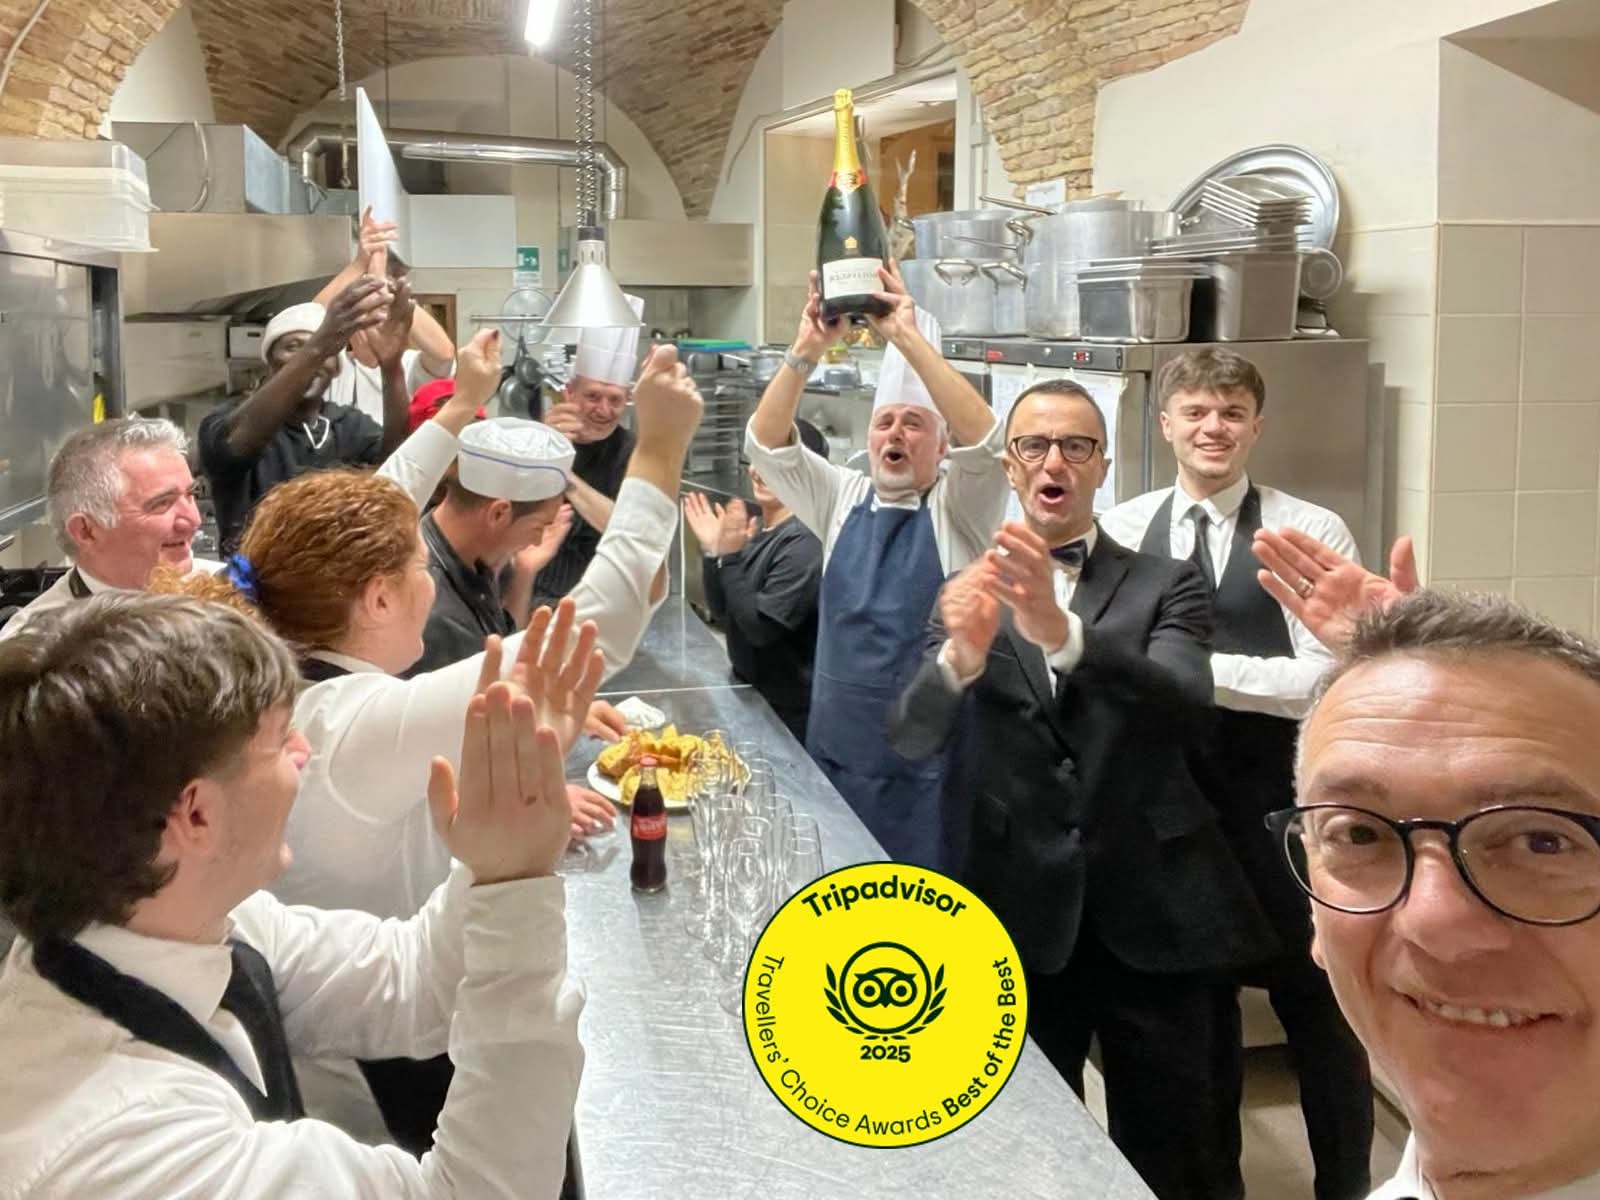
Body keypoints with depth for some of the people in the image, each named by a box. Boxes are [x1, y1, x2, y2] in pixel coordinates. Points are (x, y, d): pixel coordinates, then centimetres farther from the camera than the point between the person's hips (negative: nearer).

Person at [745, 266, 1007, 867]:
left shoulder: (958, 509, -2)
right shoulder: (842, 500, 9)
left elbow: (981, 435, -21)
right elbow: (766, 442, -2)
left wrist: (908, 337, -25)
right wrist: (807, 350, -16)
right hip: (835, 749, 4)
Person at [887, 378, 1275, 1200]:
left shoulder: (1166, 586, 2)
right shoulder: (974, 595, 6)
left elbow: (1189, 708, -17)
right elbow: (911, 738, -7)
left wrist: (1063, 632, -34)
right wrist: (961, 655, -30)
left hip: (1149, 910, -1)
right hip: (1022, 915, 1)